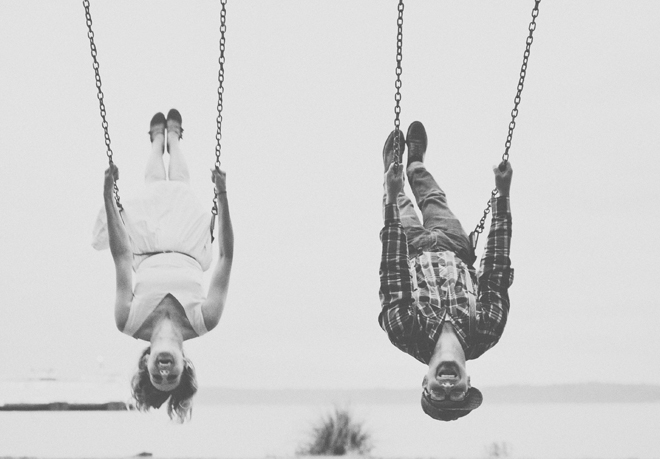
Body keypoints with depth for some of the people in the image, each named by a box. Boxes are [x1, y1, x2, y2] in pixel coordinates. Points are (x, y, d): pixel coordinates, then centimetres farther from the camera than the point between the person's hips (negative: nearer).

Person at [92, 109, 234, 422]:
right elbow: (227, 256, -44)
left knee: (156, 185, 25)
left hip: (147, 252, 0)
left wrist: (108, 197, -41)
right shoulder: (202, 323, -44)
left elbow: (121, 256, -41)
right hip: (187, 252, 0)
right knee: (179, 184, 23)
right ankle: (171, 136, 58)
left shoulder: (132, 324, -42)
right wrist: (222, 195, -49)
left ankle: (160, 137, 61)